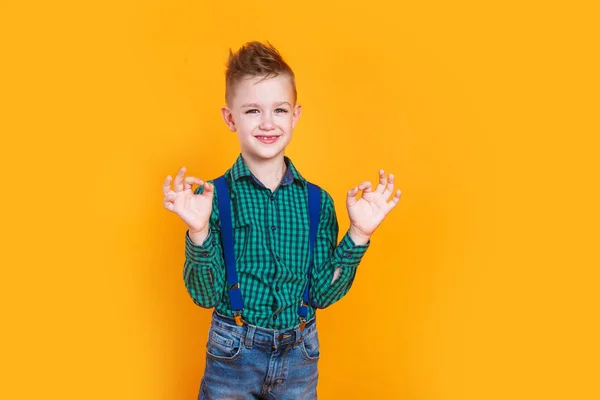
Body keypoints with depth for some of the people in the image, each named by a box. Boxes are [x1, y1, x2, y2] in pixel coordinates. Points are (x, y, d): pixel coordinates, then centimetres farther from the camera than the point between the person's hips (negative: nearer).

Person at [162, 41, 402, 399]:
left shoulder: (318, 201, -3)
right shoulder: (213, 197, -9)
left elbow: (322, 294, -4)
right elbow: (206, 296, -11)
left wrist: (358, 234, -13)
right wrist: (199, 232, -26)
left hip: (300, 357, 2)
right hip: (233, 356, -2)